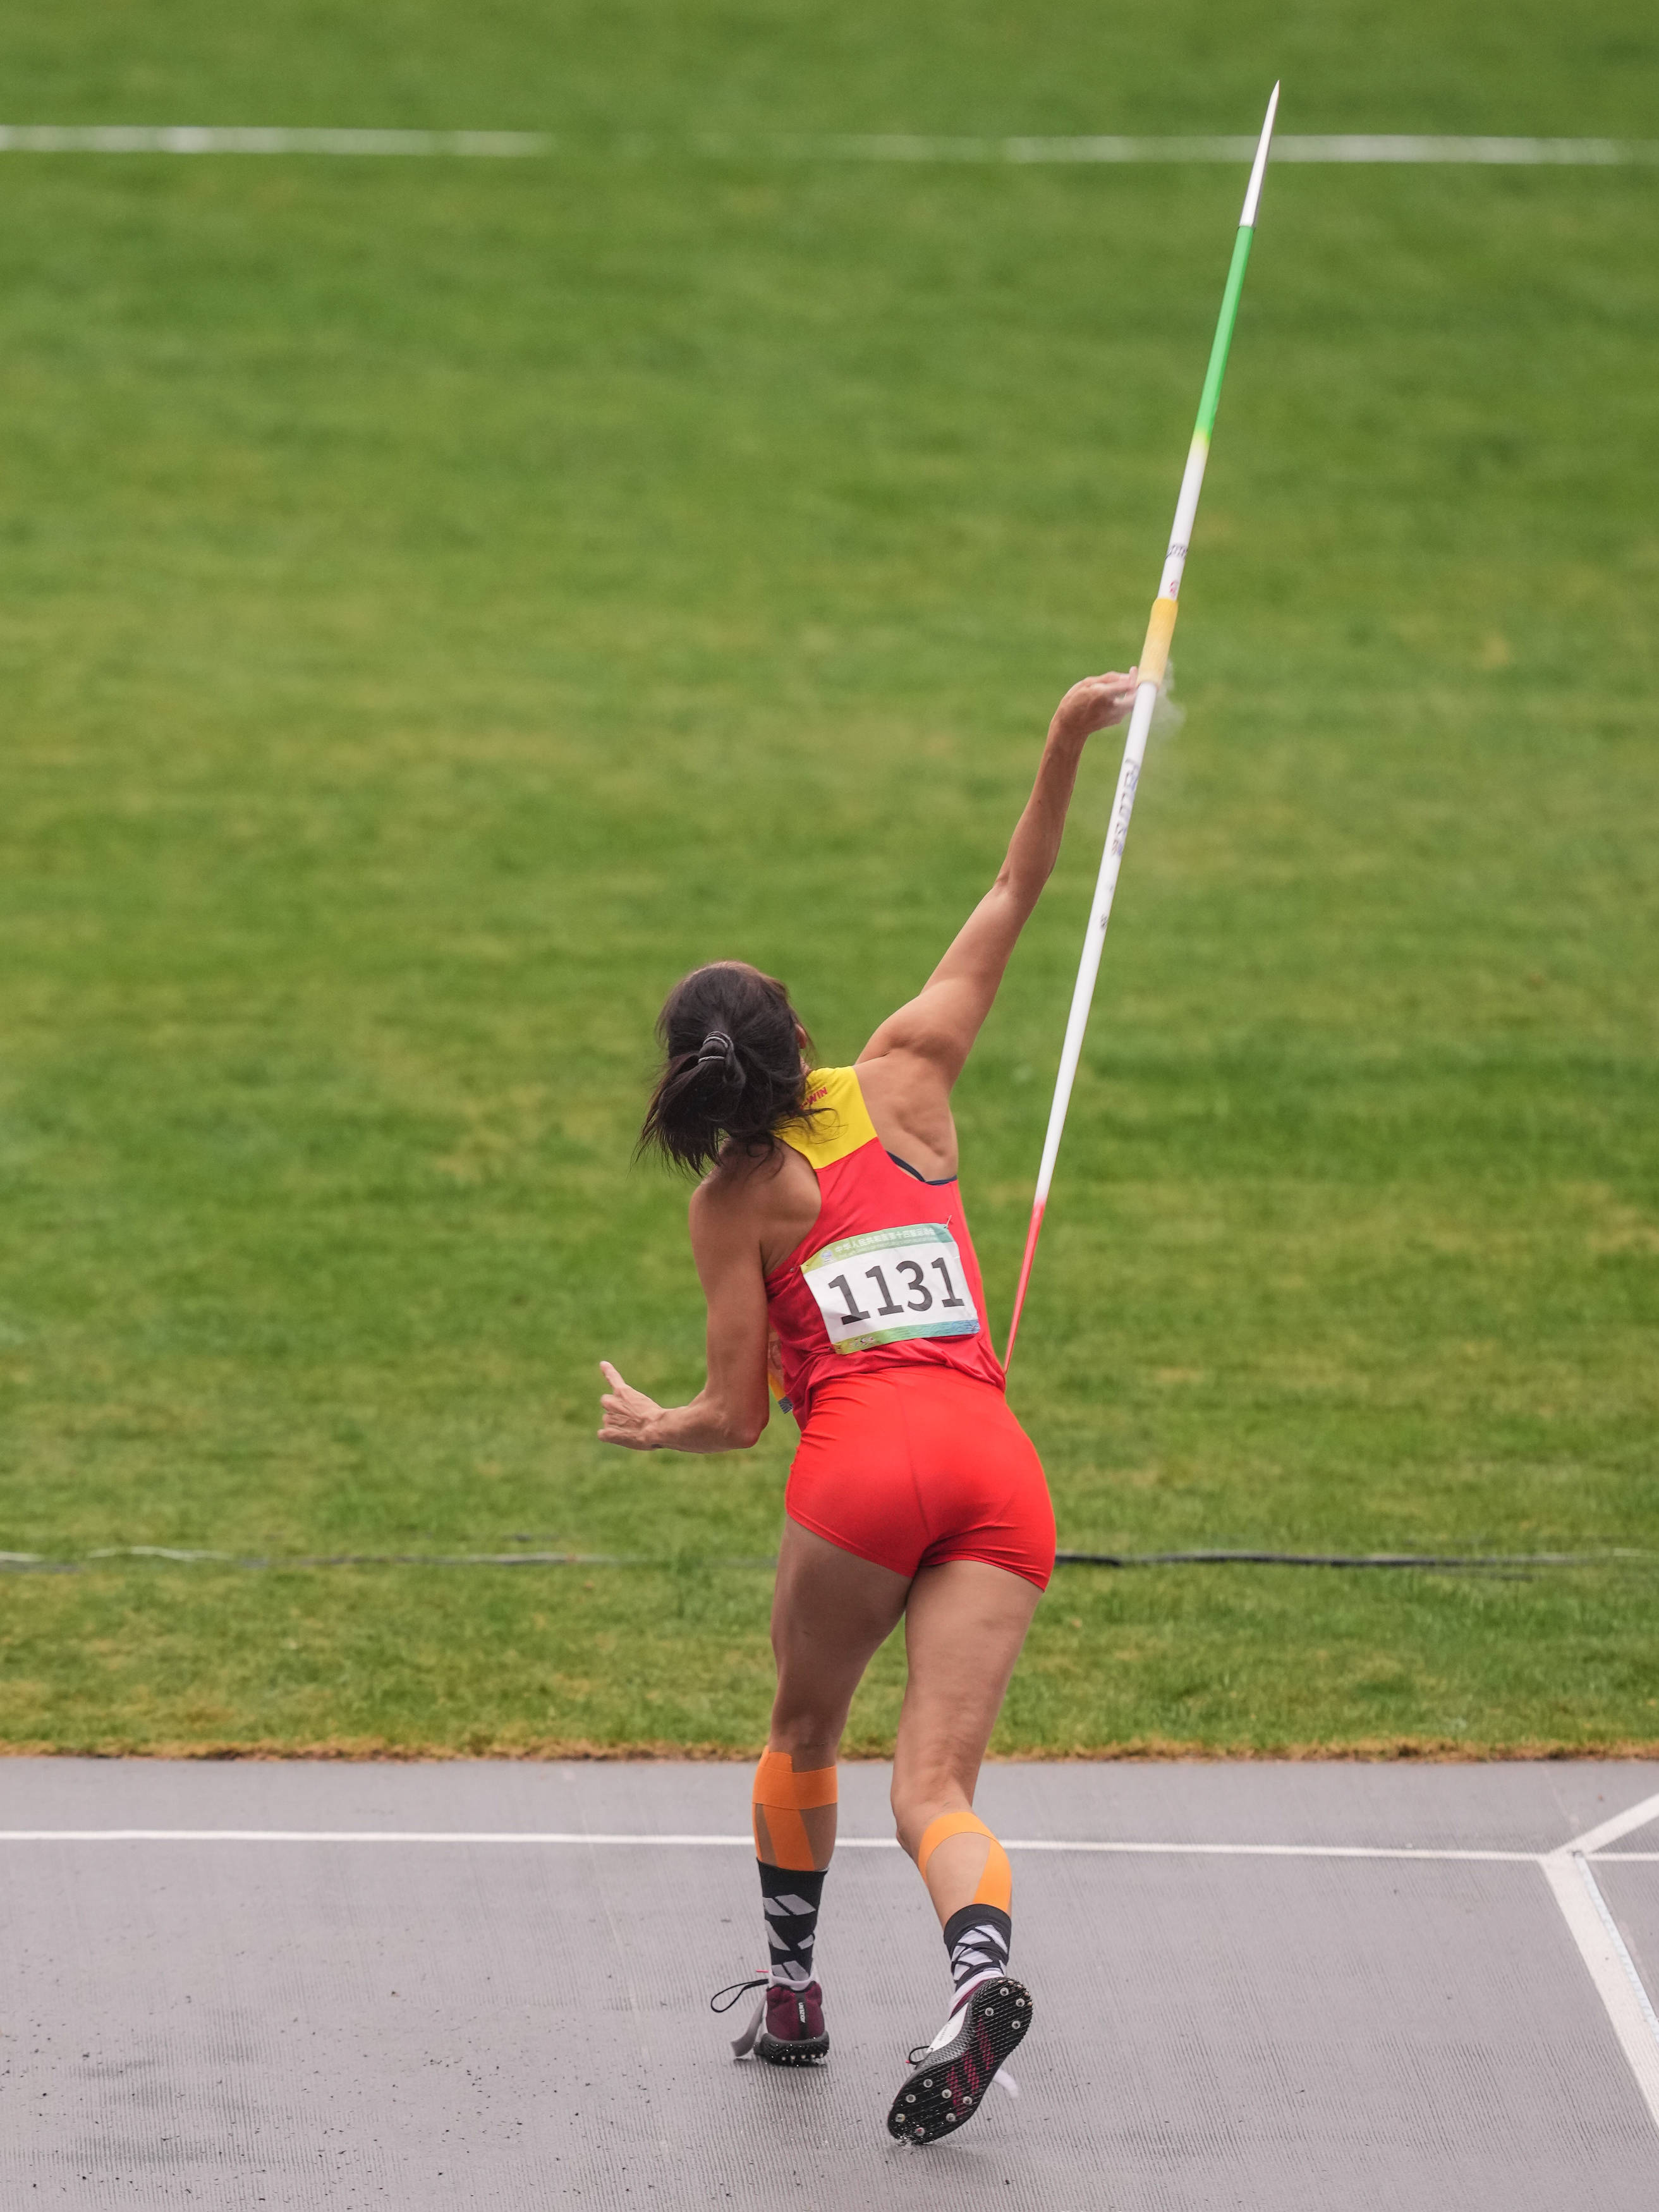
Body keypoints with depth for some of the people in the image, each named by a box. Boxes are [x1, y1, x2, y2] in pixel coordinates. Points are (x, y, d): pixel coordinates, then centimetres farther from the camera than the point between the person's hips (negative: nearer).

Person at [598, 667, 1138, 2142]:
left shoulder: (731, 1202, 10)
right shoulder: (903, 1082, 17)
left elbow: (736, 1416, 10)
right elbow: (1013, 901, 25)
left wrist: (649, 1427, 30)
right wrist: (1066, 747, 21)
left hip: (863, 1457, -3)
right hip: (1000, 1465, 3)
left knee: (804, 1738, 23)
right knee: (935, 1787, -5)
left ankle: (792, 1994, 32)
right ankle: (981, 1965, -33)